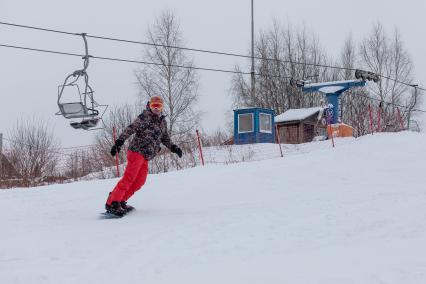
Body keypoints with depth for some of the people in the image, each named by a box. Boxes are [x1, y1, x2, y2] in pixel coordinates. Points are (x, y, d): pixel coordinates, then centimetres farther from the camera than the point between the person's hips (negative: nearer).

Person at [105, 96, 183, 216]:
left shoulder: (162, 122, 17)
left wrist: (173, 148, 16)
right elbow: (130, 129, -15)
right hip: (137, 151, -8)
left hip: (145, 157, 8)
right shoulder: (145, 117, -7)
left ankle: (120, 200, 15)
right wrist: (119, 142, -25)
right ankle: (112, 203, -15)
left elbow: (165, 138, 29)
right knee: (129, 178, -16)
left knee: (140, 181, 7)